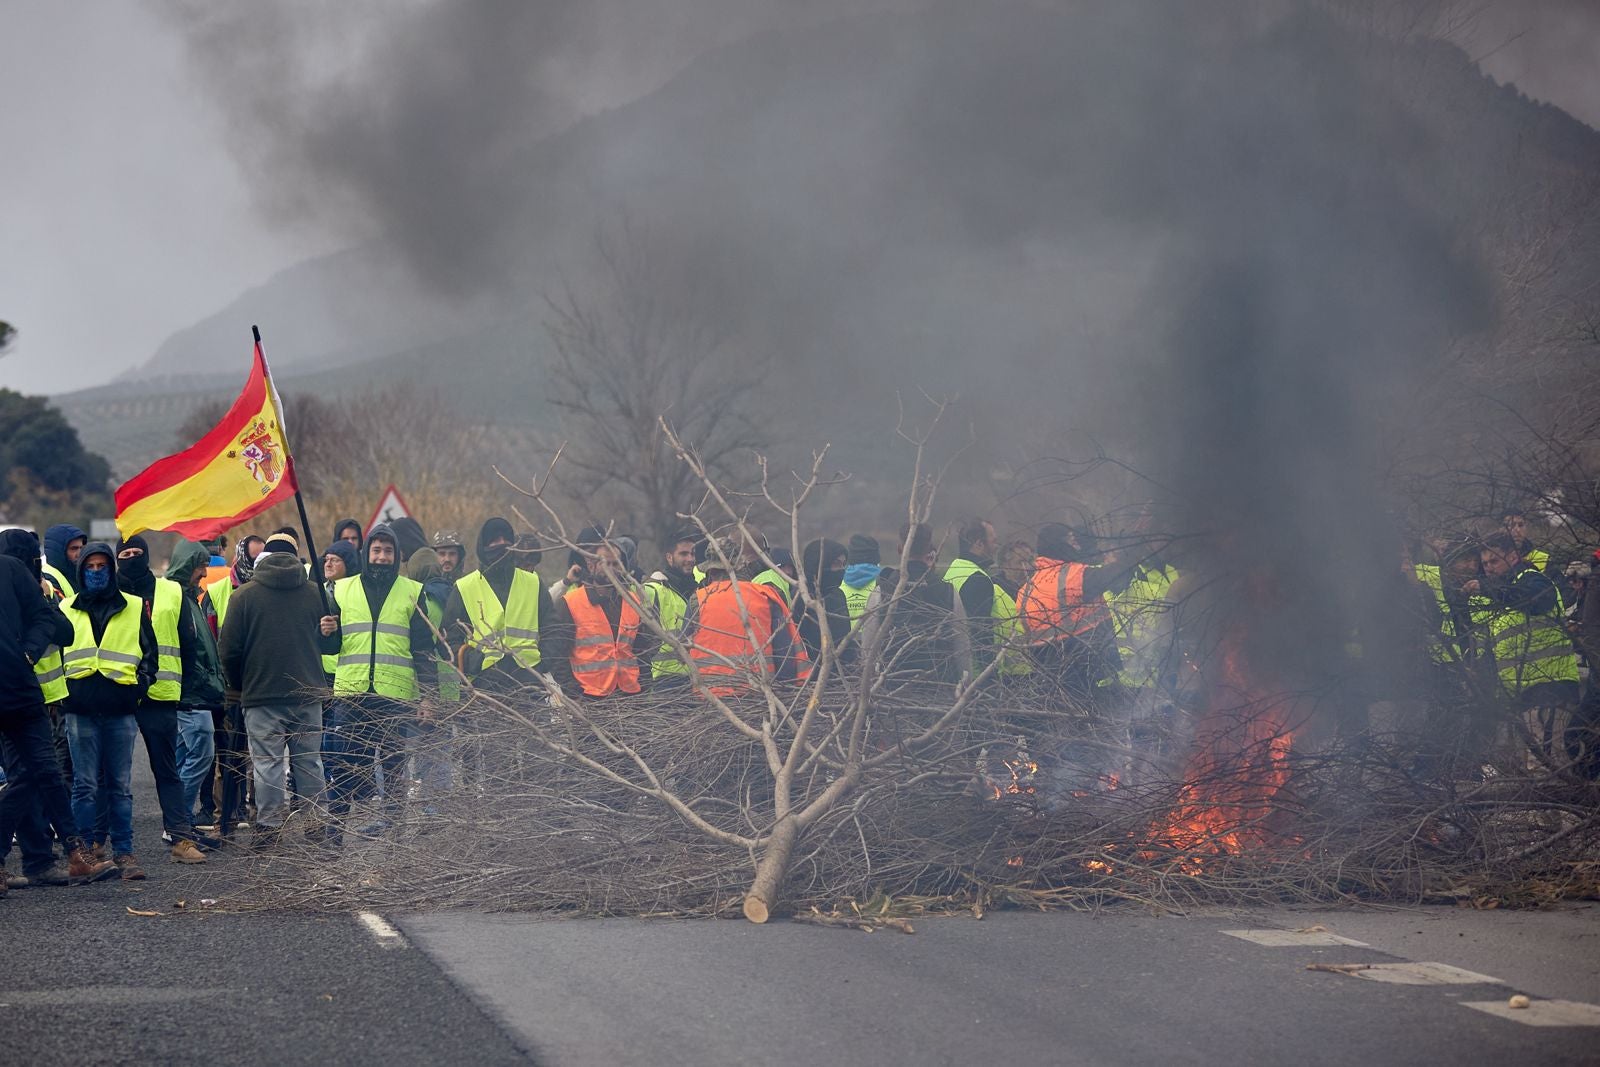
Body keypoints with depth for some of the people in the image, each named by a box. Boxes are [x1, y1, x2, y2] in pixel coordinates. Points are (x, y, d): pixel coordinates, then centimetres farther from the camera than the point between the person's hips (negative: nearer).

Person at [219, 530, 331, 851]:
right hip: (308, 693, 3)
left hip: (262, 695, -3)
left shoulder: (245, 595, -3)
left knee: (268, 764, -1)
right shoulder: (315, 592, 4)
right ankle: (318, 827, 13)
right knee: (309, 761, 10)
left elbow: (230, 649, -2)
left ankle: (268, 830, -3)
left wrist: (238, 686, 14)